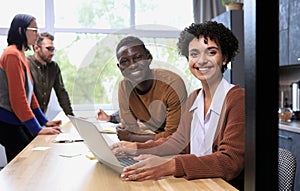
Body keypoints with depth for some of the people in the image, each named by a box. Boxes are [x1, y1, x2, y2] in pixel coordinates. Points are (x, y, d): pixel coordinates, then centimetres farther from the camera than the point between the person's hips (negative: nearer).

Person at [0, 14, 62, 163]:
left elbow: (29, 93, 15)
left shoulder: (21, 55, 14)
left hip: (17, 121, 9)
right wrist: (37, 128, -20)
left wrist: (44, 122, 12)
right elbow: (17, 97, -21)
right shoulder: (12, 54, -16)